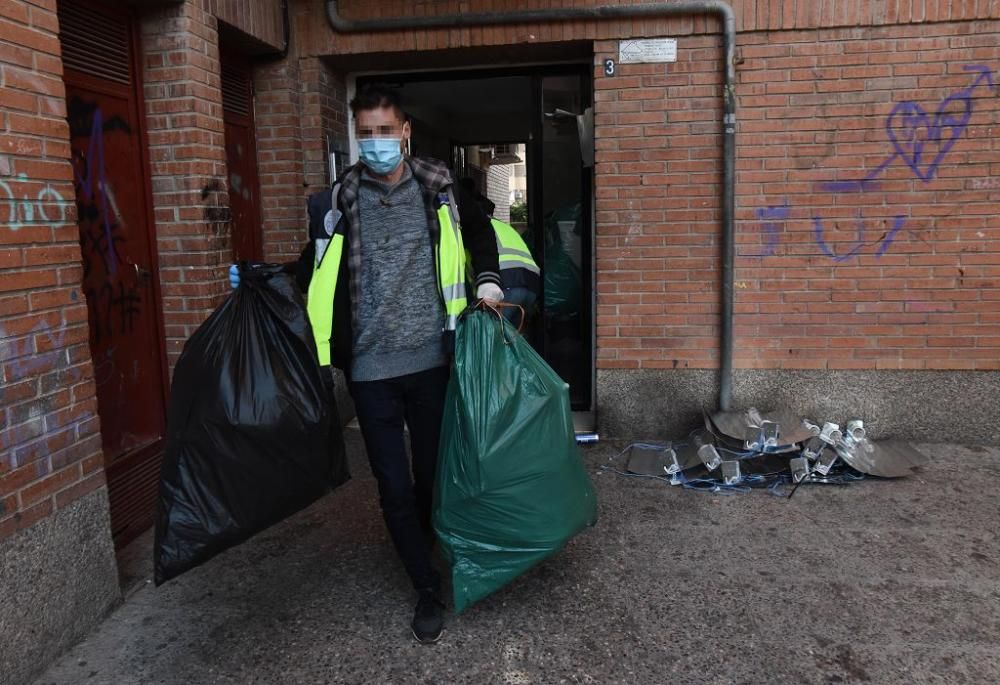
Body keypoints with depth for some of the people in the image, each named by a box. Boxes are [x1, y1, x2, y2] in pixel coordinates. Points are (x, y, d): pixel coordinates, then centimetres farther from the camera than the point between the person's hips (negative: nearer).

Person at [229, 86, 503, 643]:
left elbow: (479, 230, 18)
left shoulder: (439, 186, 2)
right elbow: (315, 269, 10)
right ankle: (428, 588, 23)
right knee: (394, 485, 4)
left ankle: (423, 552, 42)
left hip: (431, 359, 1)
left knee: (432, 472, 15)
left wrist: (488, 280, 4)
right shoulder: (339, 200, 0)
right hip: (371, 368, 0)